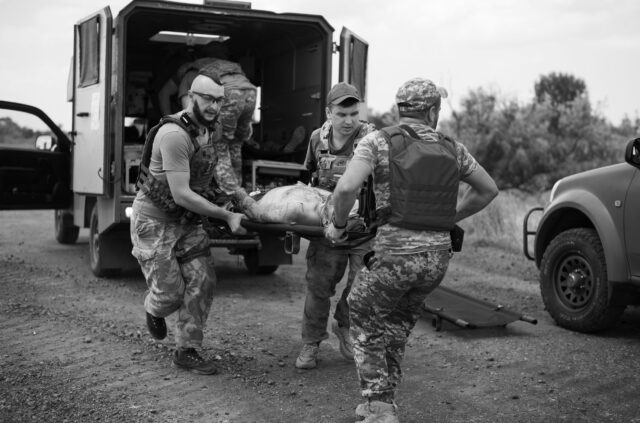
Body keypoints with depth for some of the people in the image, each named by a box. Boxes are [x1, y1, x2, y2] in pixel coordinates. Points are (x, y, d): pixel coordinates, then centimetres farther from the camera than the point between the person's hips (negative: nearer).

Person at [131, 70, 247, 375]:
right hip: (154, 220, -8)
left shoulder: (209, 129, 2)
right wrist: (227, 217, -23)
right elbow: (182, 195, -27)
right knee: (170, 292, -6)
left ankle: (187, 351, 10)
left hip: (186, 221, 8)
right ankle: (154, 311, 31)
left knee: (202, 282, -1)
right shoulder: (175, 134, -26)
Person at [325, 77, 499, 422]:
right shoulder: (451, 150, 11)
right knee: (397, 326, 25)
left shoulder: (379, 142, -2)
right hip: (438, 255, 5)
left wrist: (337, 224, 1)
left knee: (365, 323, 16)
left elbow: (346, 188, -16)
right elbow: (488, 190, 22)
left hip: (395, 252, -4)